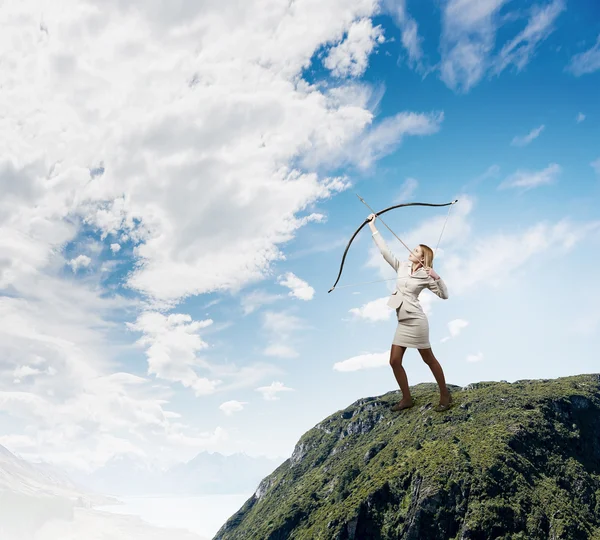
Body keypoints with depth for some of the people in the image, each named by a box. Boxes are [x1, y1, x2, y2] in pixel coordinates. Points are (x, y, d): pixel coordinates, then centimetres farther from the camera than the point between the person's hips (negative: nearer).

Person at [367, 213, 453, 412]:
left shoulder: (425, 276, -4)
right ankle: (407, 398, 20)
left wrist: (436, 277, -17)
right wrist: (372, 227, 7)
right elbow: (385, 250, 8)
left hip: (416, 321, -6)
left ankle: (445, 395, 22)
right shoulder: (402, 267, 9)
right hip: (402, 323, 6)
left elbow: (444, 295, -4)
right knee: (394, 361, 6)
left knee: (428, 359, 5)